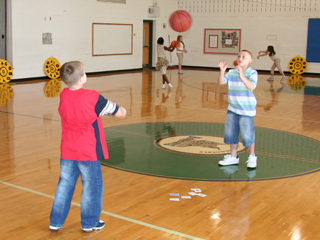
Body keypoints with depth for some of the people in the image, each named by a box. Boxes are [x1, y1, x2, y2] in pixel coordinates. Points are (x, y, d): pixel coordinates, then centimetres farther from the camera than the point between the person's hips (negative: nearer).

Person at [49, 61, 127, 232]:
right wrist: (122, 110, 17)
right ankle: (89, 223, 22)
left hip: (67, 151, 5)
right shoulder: (93, 97, -16)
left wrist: (106, 106, 17)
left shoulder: (63, 95, -1)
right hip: (88, 152, -5)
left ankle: (56, 222, 24)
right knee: (92, 186, 10)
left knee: (65, 185, 16)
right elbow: (119, 113, -6)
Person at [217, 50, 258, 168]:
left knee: (247, 135, -1)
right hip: (232, 109, 5)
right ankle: (233, 156, 27)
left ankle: (252, 157, 22)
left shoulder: (252, 73, -9)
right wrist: (222, 71, -21)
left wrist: (242, 76, -39)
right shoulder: (232, 73, 3)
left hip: (247, 111, -5)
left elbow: (251, 86, -26)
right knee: (230, 134, 11)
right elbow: (221, 82, -6)